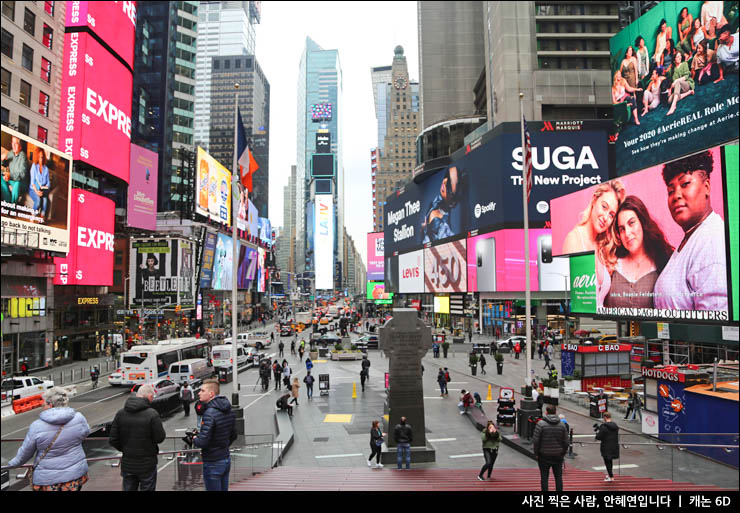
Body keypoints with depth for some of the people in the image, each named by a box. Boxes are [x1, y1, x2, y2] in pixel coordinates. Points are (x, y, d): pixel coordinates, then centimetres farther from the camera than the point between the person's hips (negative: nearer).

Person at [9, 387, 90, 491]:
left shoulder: (37, 426, -16)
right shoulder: (79, 418, -13)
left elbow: (25, 452, -3)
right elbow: (85, 433, 7)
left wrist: (13, 463, 17)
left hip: (48, 479, -1)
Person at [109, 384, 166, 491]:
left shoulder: (120, 413, -3)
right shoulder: (152, 414, -19)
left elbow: (113, 440, -2)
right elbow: (160, 438, -14)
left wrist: (125, 449, 14)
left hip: (127, 464, 5)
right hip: (147, 464, -4)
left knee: (128, 488, 19)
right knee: (147, 488, 10)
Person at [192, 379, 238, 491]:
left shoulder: (210, 414, -23)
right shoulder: (229, 411, 4)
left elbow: (202, 442, -24)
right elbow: (233, 436, 12)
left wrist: (194, 440, -4)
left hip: (213, 464, -8)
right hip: (226, 459, 8)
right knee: (224, 489, 18)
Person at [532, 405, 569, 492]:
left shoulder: (541, 424, -10)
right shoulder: (562, 425, -1)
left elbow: (536, 441, -11)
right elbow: (566, 441, 2)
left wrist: (536, 454, -1)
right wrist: (563, 453, 13)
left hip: (544, 455, -3)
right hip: (558, 456, 3)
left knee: (544, 477, 5)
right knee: (558, 477, 12)